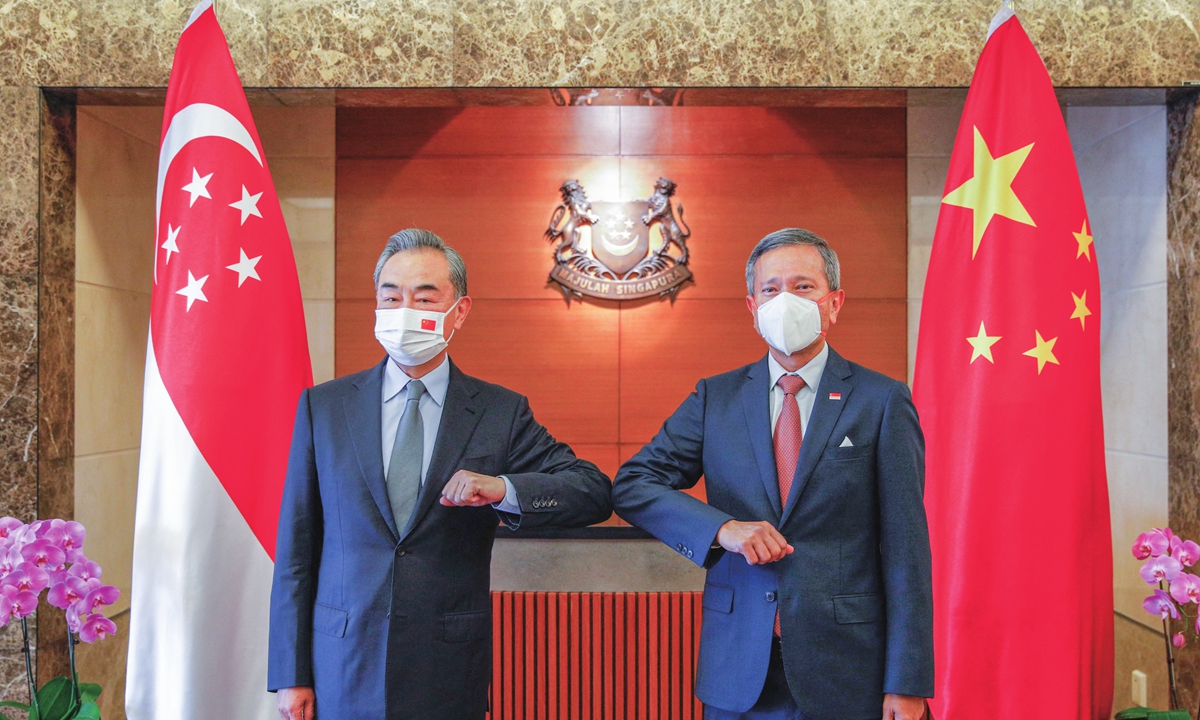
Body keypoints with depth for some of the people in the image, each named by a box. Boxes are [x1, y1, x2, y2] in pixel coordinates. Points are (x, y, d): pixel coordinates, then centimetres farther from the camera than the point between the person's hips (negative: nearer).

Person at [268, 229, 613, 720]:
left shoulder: (501, 413, -2)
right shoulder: (322, 406, 1)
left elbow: (596, 492, -6)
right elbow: (296, 547, 2)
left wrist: (503, 489, -23)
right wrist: (291, 674, 0)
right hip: (340, 675, 1)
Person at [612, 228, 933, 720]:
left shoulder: (882, 401, -2)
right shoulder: (715, 398, 5)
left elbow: (905, 550, -4)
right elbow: (631, 485, 0)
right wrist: (721, 528, -16)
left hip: (844, 673, -2)